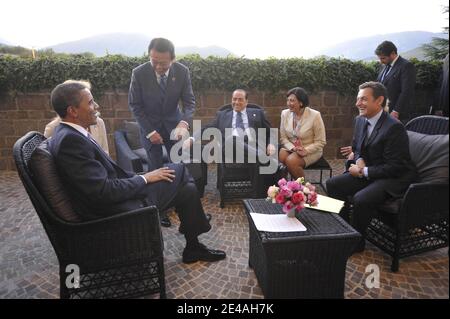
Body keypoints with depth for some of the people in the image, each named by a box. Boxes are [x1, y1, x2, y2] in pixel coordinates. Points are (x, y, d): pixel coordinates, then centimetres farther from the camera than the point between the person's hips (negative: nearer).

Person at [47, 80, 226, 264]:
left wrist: (141, 177, 5)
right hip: (114, 212, -9)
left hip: (114, 197, 9)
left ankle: (193, 247, 25)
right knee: (178, 171, 0)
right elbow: (105, 192, -26)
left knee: (187, 189, 9)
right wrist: (144, 179, -12)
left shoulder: (70, 134, 9)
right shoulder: (70, 140, -23)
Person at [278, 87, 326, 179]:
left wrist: (306, 150, -24)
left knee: (291, 161, -30)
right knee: (280, 158, -28)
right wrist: (293, 148, -18)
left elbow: (321, 142, -9)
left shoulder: (315, 115, -14)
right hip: (290, 148, 4)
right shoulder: (285, 113, -2)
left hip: (311, 151, -4)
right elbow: (283, 138, 1)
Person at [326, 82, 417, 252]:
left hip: (394, 178, -8)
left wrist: (363, 171, -19)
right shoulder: (360, 120, 3)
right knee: (332, 184, -5)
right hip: (367, 172, 8)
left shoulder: (394, 127, -22)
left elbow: (394, 167, -21)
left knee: (361, 199, -31)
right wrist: (359, 160, -5)